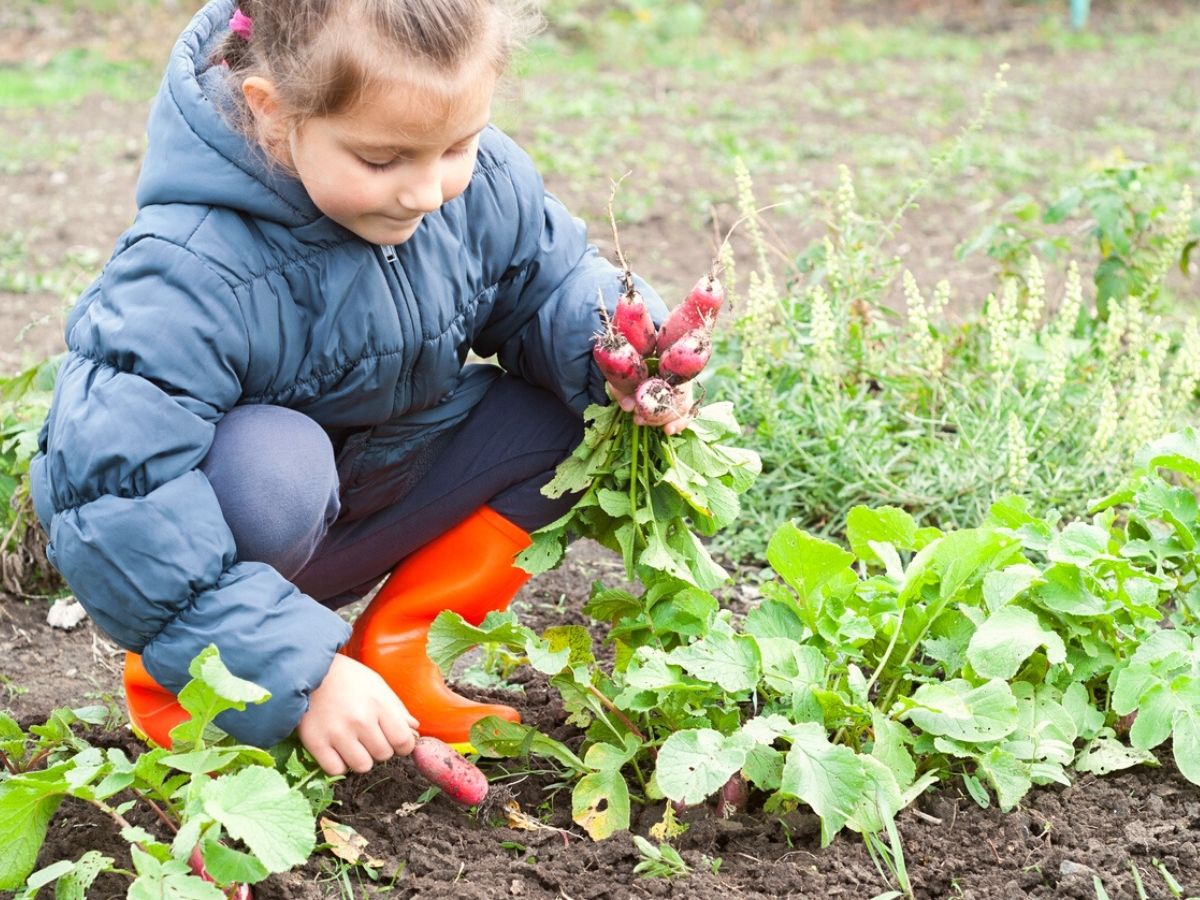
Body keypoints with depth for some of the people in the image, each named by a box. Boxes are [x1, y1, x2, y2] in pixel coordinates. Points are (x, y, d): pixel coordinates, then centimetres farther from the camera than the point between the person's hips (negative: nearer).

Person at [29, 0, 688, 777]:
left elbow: (548, 287, 3)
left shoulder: (483, 185, -15)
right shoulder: (194, 281, -35)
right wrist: (297, 674, -38)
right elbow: (121, 516, -37)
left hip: (383, 499, 6)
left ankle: (395, 655, -3)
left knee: (569, 407, -11)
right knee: (274, 467, -39)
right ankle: (174, 683, -9)